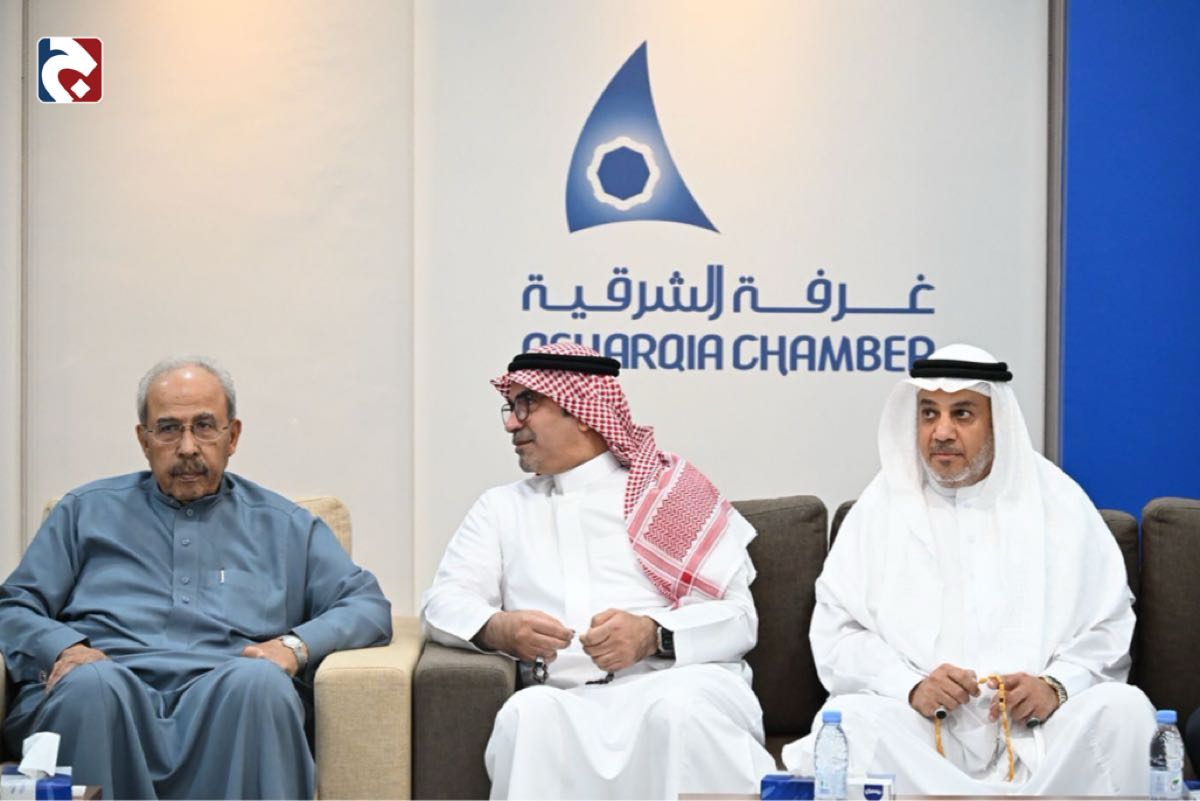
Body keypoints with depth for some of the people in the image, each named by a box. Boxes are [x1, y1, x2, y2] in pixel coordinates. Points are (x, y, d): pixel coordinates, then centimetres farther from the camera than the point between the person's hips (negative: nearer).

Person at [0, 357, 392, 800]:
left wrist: (296, 644, -3)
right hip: (102, 696, 0)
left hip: (226, 700, 0)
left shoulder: (283, 526, 25)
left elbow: (369, 606, 18)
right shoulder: (87, 510, 26)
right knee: (93, 681, -37)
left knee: (259, 679, -36)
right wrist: (64, 648, -5)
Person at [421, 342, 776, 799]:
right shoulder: (501, 507, 24)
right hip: (566, 698, 1)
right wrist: (497, 628, -13)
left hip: (679, 680, -1)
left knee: (681, 711, -36)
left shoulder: (670, 490, 13)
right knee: (529, 714, -34)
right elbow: (444, 602, 10)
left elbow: (738, 617, 5)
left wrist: (653, 635, -15)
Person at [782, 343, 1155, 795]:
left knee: (1123, 708, -28)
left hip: (1037, 728, 0)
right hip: (920, 725, 0)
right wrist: (911, 688, -15)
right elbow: (836, 631, 4)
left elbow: (1107, 626, 9)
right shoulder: (883, 505, 10)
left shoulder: (1057, 501, 11)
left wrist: (1056, 686, -12)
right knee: (848, 719, -31)